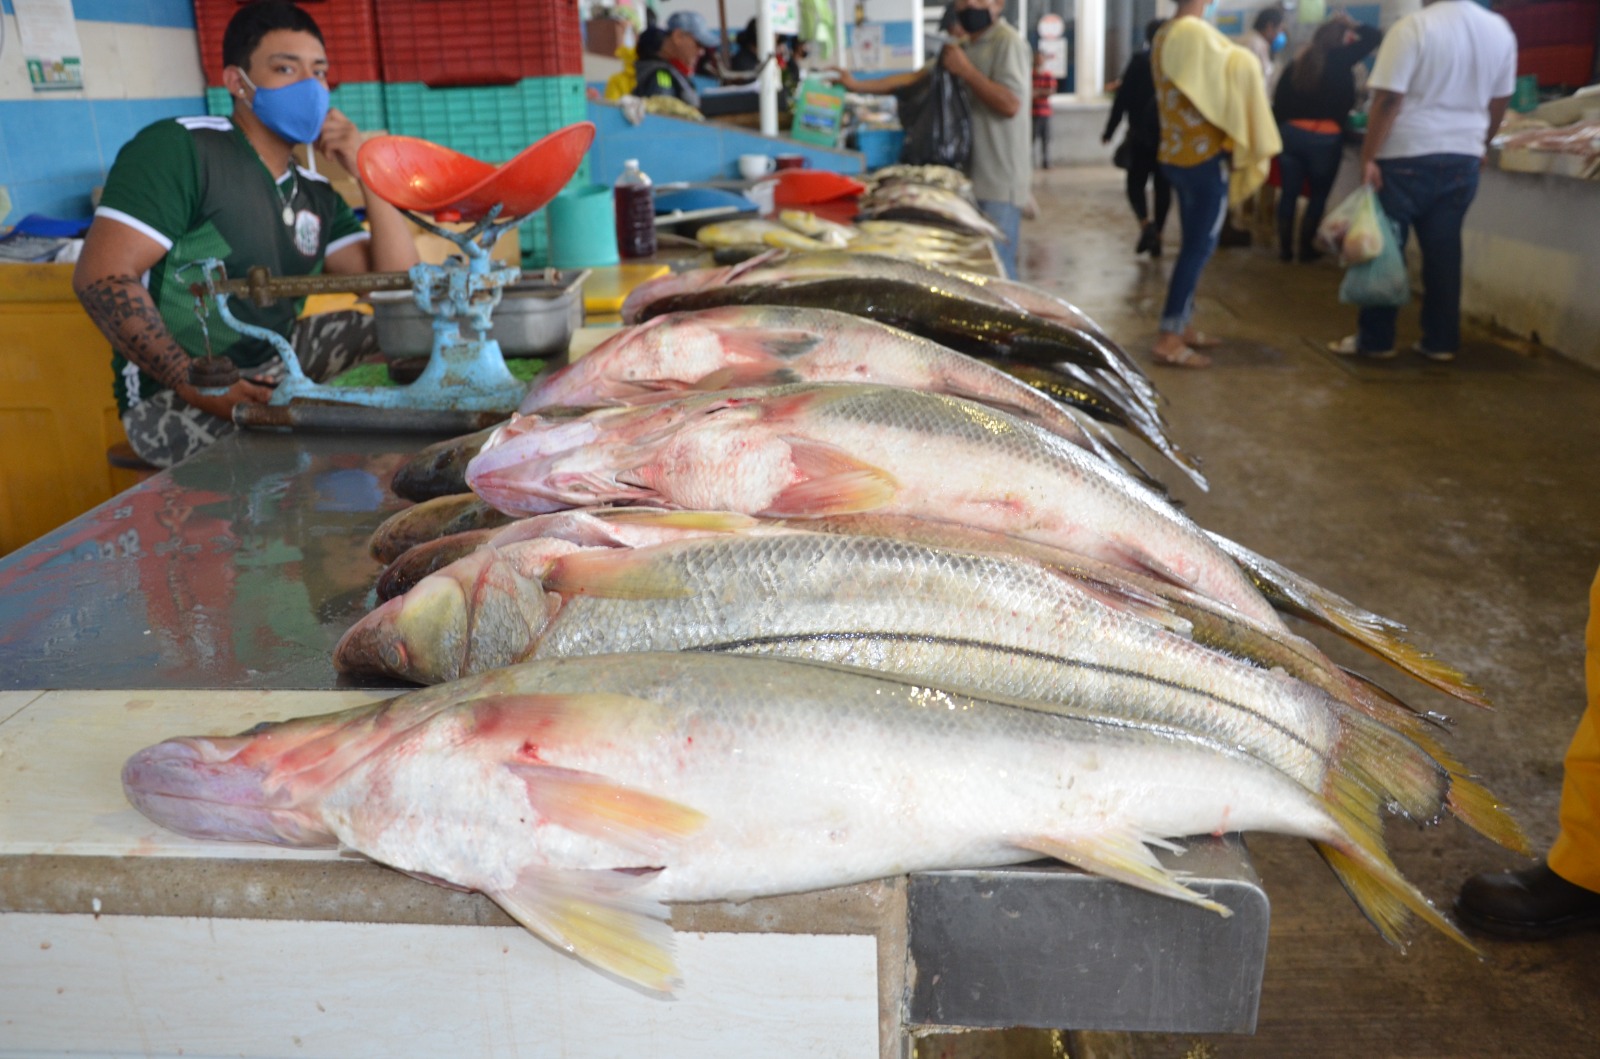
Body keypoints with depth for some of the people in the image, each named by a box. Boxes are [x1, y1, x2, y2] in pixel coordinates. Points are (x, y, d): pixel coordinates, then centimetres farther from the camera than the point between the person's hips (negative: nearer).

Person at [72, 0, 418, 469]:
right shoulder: (181, 148, -10)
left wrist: (369, 174, -3)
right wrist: (199, 390, -28)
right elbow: (102, 276, -19)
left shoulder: (317, 195, 10)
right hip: (173, 398, -7)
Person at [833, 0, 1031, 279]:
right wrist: (857, 85, 13)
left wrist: (965, 70, -14)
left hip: (999, 183, -8)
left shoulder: (1008, 42, -8)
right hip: (968, 176, 8)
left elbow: (1010, 104, -19)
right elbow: (915, 79, 18)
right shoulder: (962, 47, 18)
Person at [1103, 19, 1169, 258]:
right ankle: (1157, 234, 9)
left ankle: (1145, 223, -21)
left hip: (1142, 134, -3)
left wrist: (1110, 130, 0)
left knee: (1136, 184, 5)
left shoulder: (1139, 61, -6)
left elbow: (1123, 98, -7)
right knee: (1163, 187, 9)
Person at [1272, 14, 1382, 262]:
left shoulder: (1296, 63, 11)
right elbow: (1376, 36, 1)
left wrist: (1279, 131, 17)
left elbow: (1279, 102, 10)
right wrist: (1351, 26, 14)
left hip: (1291, 133, 4)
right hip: (1324, 138, -4)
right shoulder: (1339, 59, -2)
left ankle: (1285, 248, 11)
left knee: (1290, 192, 7)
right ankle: (1306, 248, 11)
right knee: (1319, 194, 9)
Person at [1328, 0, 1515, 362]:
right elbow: (1499, 103, 13)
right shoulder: (1501, 31, 5)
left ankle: (1375, 339, 9)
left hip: (1408, 157, -5)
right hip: (1463, 159, 5)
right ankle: (1441, 342, 14)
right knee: (1444, 252, 10)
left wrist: (1368, 158, -14)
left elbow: (1388, 100, -17)